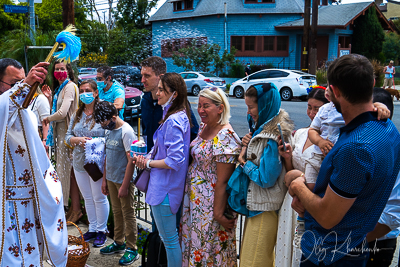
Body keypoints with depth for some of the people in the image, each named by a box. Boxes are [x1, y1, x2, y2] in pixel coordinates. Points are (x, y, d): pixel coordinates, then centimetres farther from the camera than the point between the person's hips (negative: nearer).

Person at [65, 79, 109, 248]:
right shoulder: (77, 115, 9)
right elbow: (68, 136, 9)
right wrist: (78, 140, -12)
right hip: (79, 163, 6)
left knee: (99, 198, 6)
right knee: (87, 198, 16)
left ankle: (101, 230, 21)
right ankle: (92, 228, 30)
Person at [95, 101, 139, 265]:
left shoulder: (126, 132, -17)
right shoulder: (108, 130, 7)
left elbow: (131, 160, -19)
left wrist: (125, 186, -18)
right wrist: (104, 179, 14)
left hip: (124, 180, -7)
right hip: (111, 179, 7)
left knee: (128, 214, 2)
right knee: (116, 212, 18)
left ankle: (131, 249, 13)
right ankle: (119, 243, 32)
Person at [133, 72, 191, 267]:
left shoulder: (173, 121, -22)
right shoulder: (180, 116, 9)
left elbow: (174, 161, -27)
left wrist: (148, 163, -13)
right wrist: (148, 156, 5)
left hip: (164, 188, -10)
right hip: (169, 185, 10)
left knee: (169, 239, 4)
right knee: (170, 237, 22)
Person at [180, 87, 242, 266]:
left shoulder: (225, 137, -22)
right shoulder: (203, 127, 5)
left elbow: (223, 181, -22)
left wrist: (218, 214, -19)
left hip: (211, 203, -8)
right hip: (194, 198, 8)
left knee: (207, 247, 7)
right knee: (193, 242, 19)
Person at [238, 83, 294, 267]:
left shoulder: (273, 137, -24)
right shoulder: (262, 127, 6)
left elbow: (266, 179, -24)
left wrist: (245, 163, -11)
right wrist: (248, 146, -1)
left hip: (264, 209, -9)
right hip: (256, 203, 9)